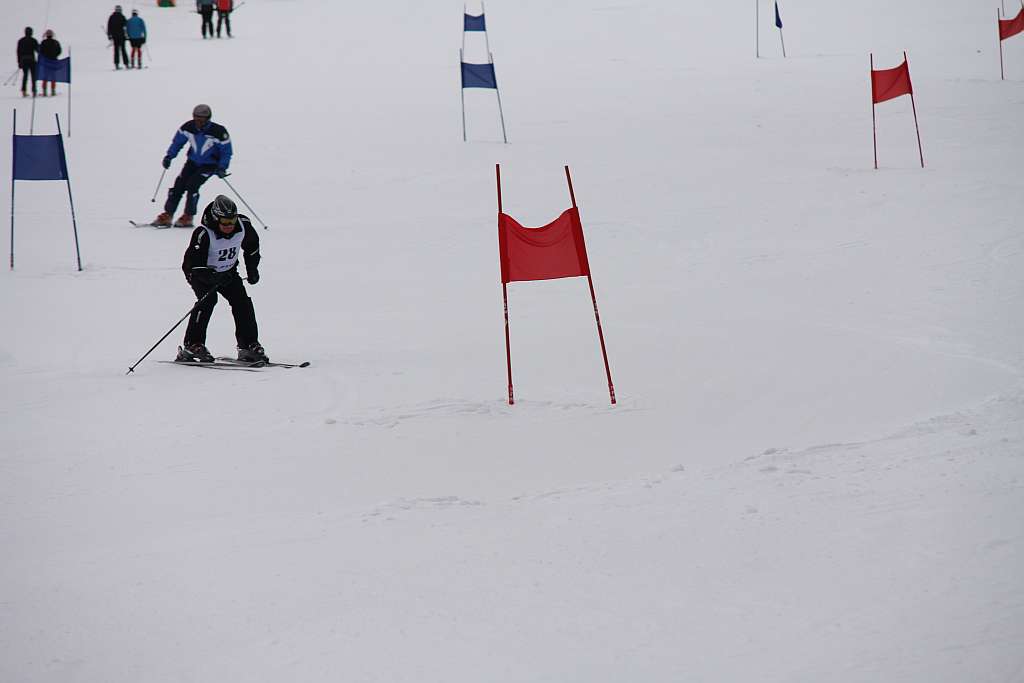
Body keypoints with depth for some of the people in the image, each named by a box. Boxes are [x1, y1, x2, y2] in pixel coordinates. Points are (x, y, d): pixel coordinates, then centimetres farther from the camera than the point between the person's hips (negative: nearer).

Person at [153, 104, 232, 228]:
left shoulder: (218, 132, -24)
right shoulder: (188, 127, -14)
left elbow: (226, 151, -12)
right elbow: (177, 142, 5)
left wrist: (222, 168, -22)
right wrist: (169, 156, -5)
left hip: (210, 165, -4)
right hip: (193, 161, 4)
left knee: (192, 185, -20)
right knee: (179, 185, -7)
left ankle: (188, 217, -9)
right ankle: (167, 215, 1)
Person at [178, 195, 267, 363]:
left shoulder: (243, 225, -17)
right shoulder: (203, 234, -33)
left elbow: (252, 246, 6)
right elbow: (192, 264, -34)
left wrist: (252, 269, 3)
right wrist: (214, 278, -45)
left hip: (228, 272, 5)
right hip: (201, 272, -5)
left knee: (242, 301, -9)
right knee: (208, 299, -26)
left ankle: (249, 346, 0)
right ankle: (192, 345, -22)